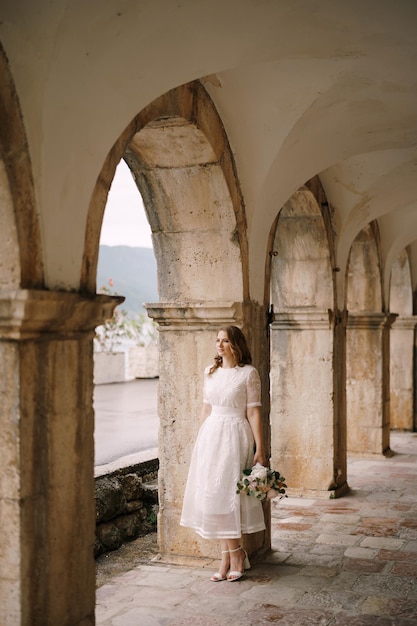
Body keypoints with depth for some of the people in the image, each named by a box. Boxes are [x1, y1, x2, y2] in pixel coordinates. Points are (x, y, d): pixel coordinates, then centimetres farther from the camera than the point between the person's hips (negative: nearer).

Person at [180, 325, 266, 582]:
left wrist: (260, 449, -10)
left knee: (224, 494, -8)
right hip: (210, 435, 6)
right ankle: (231, 556, 14)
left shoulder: (248, 373, -5)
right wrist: (202, 440, 14)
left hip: (235, 436, -6)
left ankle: (233, 555, 7)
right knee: (212, 494, 5)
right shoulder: (210, 372, 11)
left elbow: (254, 411, -7)